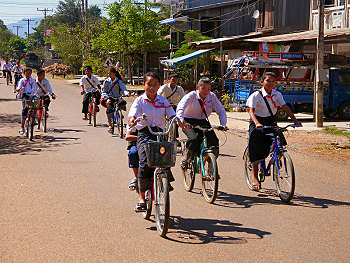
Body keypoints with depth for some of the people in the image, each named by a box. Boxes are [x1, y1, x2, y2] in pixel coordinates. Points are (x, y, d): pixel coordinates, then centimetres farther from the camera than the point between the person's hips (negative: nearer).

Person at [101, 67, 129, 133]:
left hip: (117, 97, 0)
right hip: (109, 98, 0)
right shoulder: (106, 81, 6)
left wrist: (126, 93, -31)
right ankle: (110, 125, -13)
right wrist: (107, 98, -17)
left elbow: (123, 88, -8)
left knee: (123, 103, -32)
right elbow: (103, 91, 1)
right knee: (110, 108, -27)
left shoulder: (119, 81, 5)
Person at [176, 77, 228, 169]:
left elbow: (221, 111, -5)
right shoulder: (192, 96, -16)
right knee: (194, 139, -32)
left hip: (203, 122, 3)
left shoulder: (212, 97, -6)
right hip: (189, 122, -3)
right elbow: (180, 108, -30)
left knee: (214, 141, -18)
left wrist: (223, 124, -24)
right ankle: (185, 160, -4)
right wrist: (181, 121, -50)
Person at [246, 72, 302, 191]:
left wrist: (295, 120, -18)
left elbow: (285, 107, -5)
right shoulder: (256, 95, -15)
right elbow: (251, 111, -25)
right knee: (256, 151, -4)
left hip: (270, 122, 4)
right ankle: (255, 178, 8)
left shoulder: (277, 94, -1)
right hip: (257, 124, -4)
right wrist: (257, 123, -43)